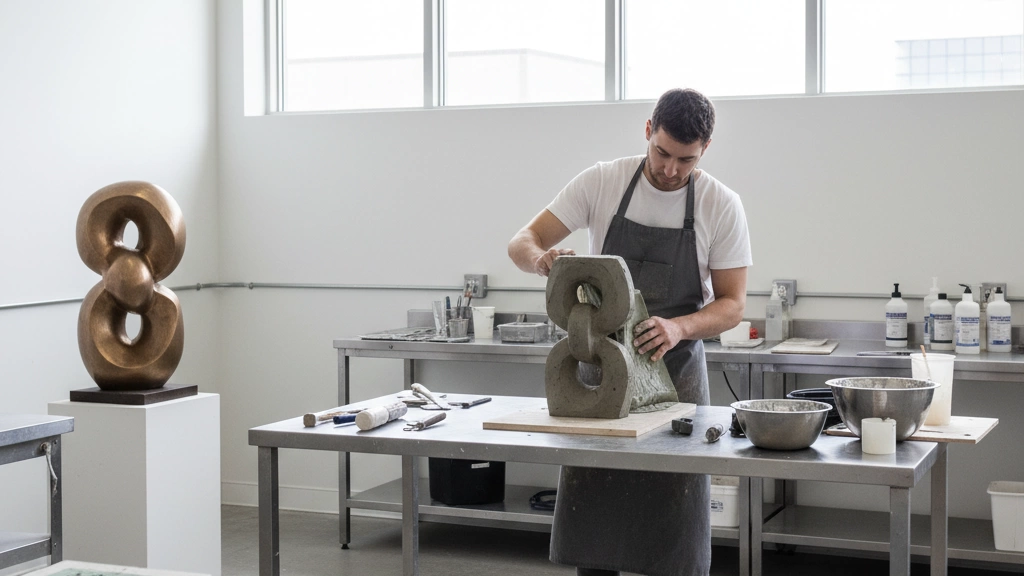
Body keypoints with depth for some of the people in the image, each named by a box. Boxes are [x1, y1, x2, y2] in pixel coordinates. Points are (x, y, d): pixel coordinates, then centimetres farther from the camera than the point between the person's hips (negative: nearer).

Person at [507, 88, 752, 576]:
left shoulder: (722, 206, -7)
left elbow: (732, 305, -6)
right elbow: (522, 242, -5)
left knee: (675, 524, 1)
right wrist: (540, 257, -30)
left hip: (675, 369, -1)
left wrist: (679, 327, -27)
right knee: (591, 510, 6)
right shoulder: (601, 183, -6)